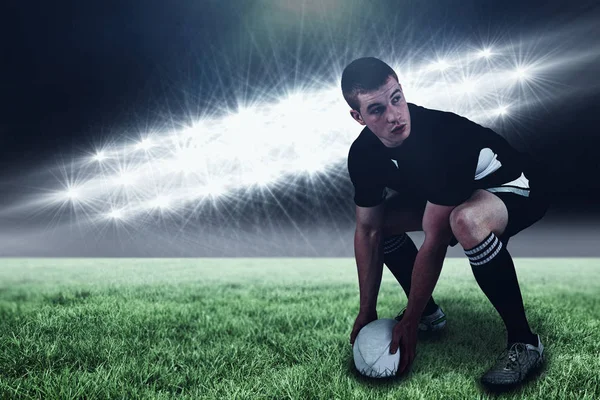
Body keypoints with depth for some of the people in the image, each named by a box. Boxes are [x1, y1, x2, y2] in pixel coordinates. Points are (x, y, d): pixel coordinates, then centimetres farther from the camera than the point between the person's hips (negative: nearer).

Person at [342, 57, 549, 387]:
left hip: (512, 189, -8)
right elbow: (368, 230, -5)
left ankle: (524, 342, -22)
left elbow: (435, 239, -33)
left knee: (465, 221, -40)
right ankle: (429, 312, 15)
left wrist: (409, 324, -26)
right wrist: (367, 312, -4)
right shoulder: (363, 154, -15)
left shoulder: (441, 136, -36)